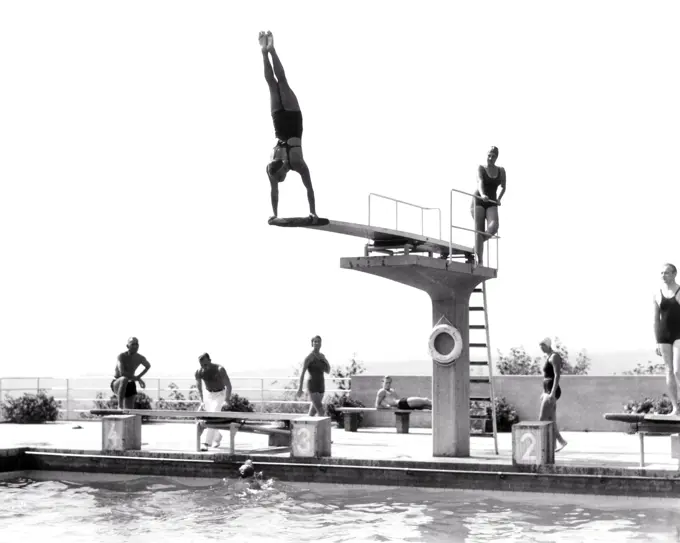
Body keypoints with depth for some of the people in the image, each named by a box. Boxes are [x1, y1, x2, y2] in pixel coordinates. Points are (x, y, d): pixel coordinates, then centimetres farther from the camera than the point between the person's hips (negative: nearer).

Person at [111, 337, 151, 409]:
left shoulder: (140, 358, -4)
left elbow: (148, 366, 19)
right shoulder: (122, 356, -20)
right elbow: (122, 372, -35)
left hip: (130, 385, 5)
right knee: (124, 379, -40)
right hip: (117, 384, -5)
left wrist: (139, 376, 6)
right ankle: (120, 405, -34)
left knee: (129, 411, -3)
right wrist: (138, 379, -30)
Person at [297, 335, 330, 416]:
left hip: (321, 386, 7)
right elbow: (302, 372, -13)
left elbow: (328, 371, 15)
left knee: (313, 412, 12)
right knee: (321, 412, -15)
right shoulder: (309, 357, -11)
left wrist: (326, 361, -4)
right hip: (312, 386, -7)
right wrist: (300, 388, -16)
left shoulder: (322, 356, 11)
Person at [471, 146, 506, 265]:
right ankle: (479, 260, -10)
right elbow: (480, 182, -21)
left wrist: (499, 199, 8)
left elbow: (503, 187, 23)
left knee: (493, 227, -24)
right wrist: (482, 195, -39)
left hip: (492, 204, 3)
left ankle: (478, 244, 3)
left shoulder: (501, 171, 9)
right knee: (479, 230, -12)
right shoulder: (481, 168, -1)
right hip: (478, 202, -3)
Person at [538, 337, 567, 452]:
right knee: (550, 421, 8)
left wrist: (552, 393, -25)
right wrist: (544, 393, 23)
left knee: (542, 420, -9)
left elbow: (557, 376, -20)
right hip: (548, 392, 10)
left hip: (552, 392, -10)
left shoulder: (554, 356, -12)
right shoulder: (548, 357, 18)